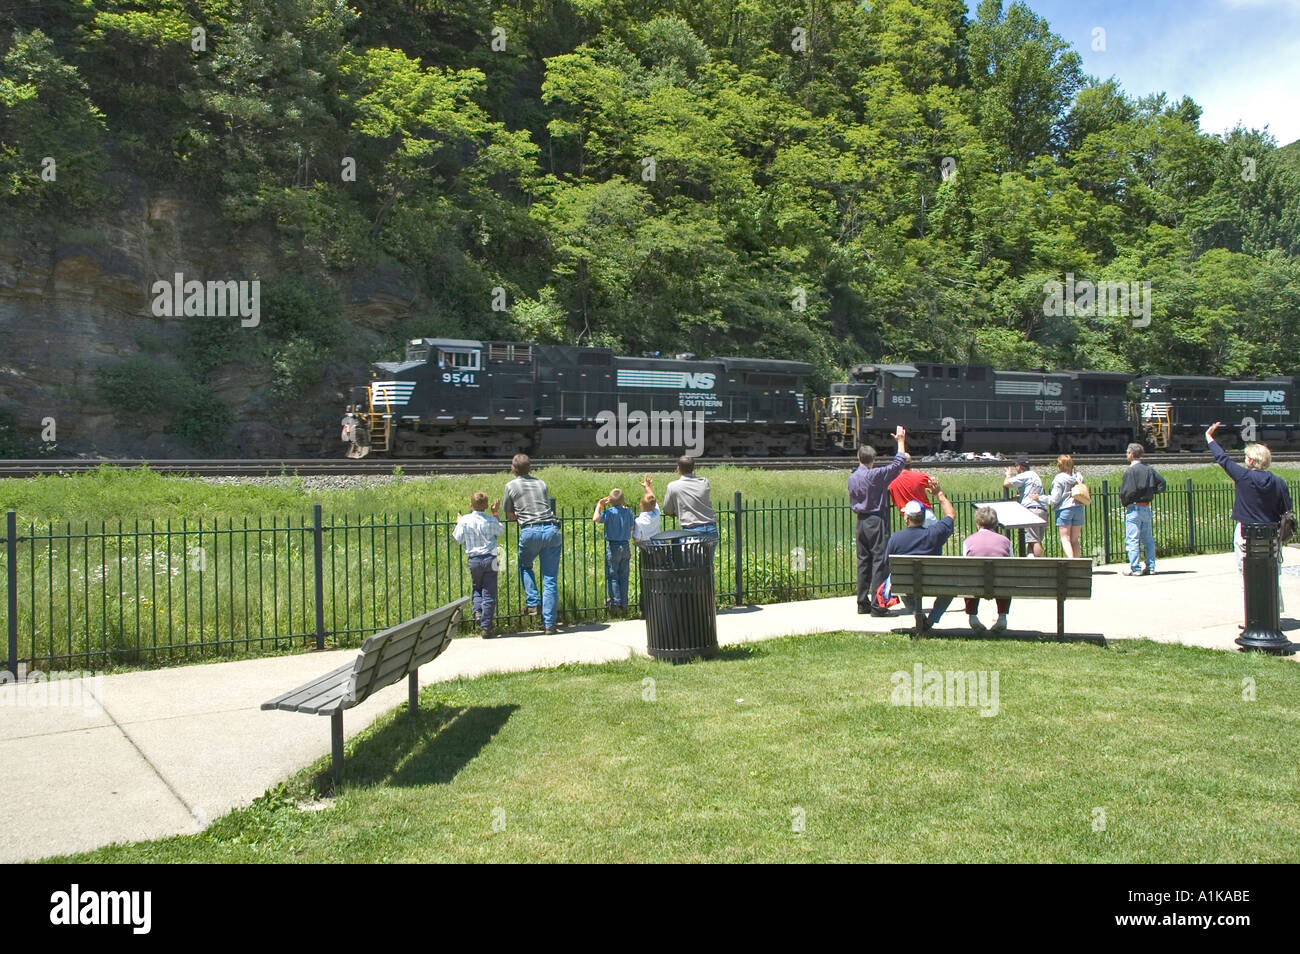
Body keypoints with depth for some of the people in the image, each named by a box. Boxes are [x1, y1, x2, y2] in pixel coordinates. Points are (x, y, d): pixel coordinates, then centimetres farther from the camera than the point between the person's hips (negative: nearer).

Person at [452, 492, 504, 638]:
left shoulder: (465, 520, -5)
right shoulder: (491, 521, -4)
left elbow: (458, 539, 0)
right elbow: (501, 531, 15)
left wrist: (458, 524, 15)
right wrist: (495, 513, 21)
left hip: (473, 560, 1)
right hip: (489, 559, -1)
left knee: (477, 588, 24)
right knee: (489, 594, 3)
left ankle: (477, 612, -1)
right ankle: (486, 627, 2)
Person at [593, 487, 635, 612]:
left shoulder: (609, 512, -12)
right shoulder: (628, 512, 1)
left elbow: (595, 519, -25)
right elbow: (633, 526, 6)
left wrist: (599, 505, -11)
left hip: (613, 547, -4)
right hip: (626, 546, 4)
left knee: (612, 576, 3)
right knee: (623, 576, 10)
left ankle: (615, 603, 0)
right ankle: (624, 603, 13)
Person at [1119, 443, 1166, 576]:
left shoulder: (1130, 470, -13)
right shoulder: (1149, 469, 8)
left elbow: (1126, 491, -19)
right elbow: (1162, 484, 9)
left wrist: (1123, 503, -2)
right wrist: (1150, 492, 16)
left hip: (1134, 508, -7)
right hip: (1147, 507, 7)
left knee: (1132, 539, -3)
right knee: (1148, 539, 13)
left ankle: (1135, 568, -4)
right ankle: (1150, 567, 14)